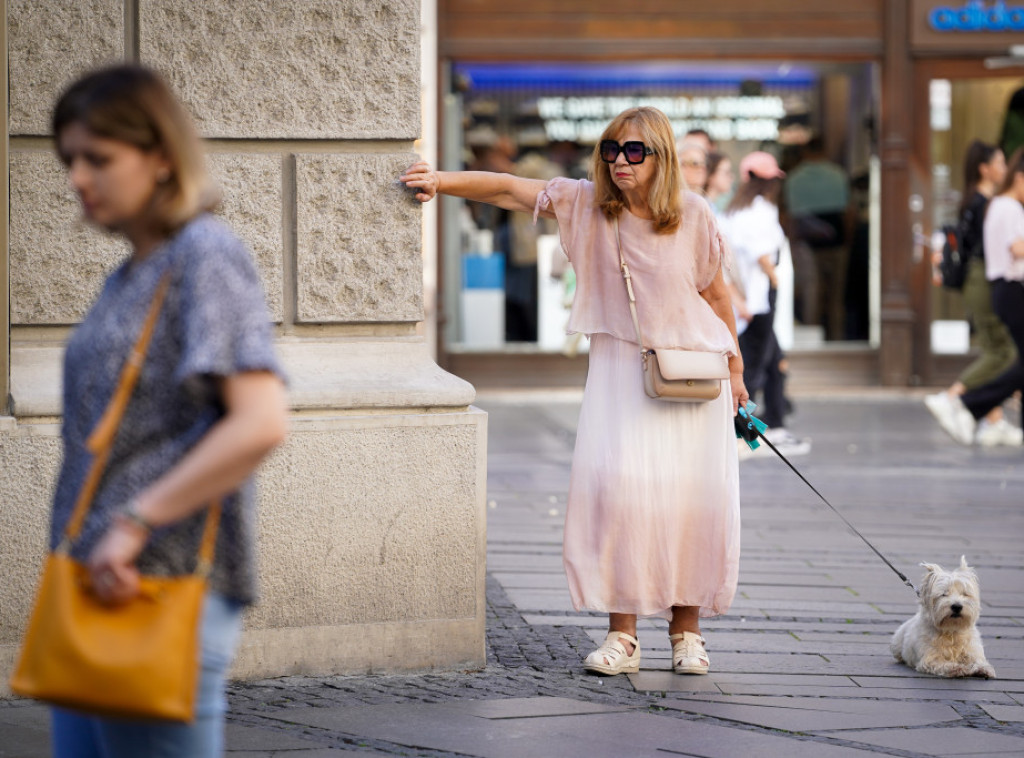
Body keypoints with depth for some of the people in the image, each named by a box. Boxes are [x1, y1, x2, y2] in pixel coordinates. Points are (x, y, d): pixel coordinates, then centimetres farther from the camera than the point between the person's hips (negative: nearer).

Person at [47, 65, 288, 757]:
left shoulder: (206, 254, -9)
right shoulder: (128, 276, 18)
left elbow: (261, 422, -21)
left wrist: (134, 523, -20)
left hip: (168, 594, -9)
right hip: (102, 593, 9)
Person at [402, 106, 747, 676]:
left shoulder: (694, 217, -5)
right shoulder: (586, 204, -4)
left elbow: (715, 295, 5)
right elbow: (509, 189, -7)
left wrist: (734, 368, 10)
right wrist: (443, 181, -19)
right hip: (620, 367, 0)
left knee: (694, 496, -4)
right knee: (615, 484, -15)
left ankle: (686, 629, 10)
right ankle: (622, 634, -8)